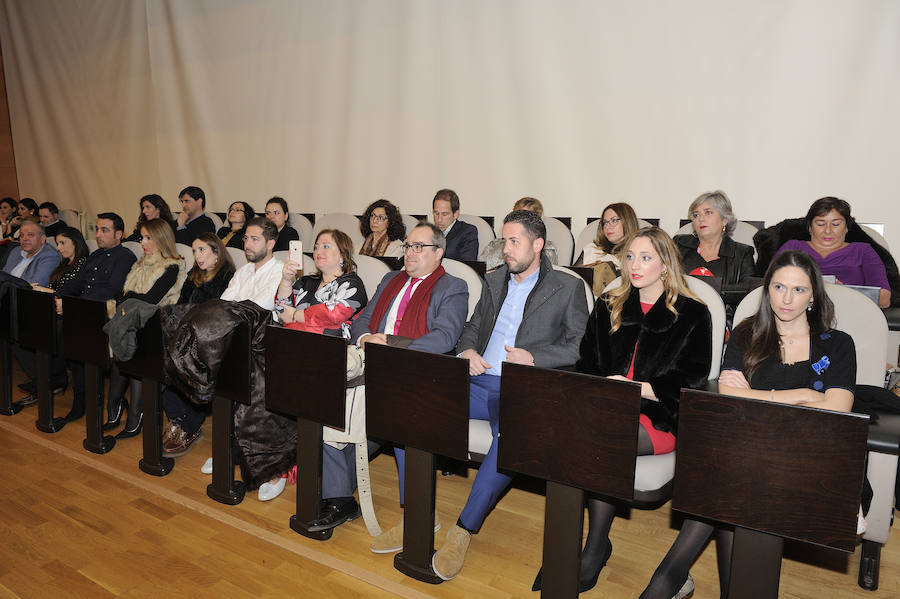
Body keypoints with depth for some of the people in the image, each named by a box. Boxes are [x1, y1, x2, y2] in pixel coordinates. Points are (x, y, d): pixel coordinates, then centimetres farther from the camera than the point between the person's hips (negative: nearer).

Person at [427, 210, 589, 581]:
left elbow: (580, 346, 0)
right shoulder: (493, 281, 22)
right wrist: (467, 350, 3)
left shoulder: (568, 288, 6)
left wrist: (533, 357, -13)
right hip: (478, 382, 5)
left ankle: (464, 530, -20)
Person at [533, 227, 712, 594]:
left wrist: (632, 387, -12)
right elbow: (585, 366, 18)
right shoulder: (608, 308, 20)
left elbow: (689, 385, -1)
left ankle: (593, 550, -17)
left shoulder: (692, 315, 7)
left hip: (658, 418, -3)